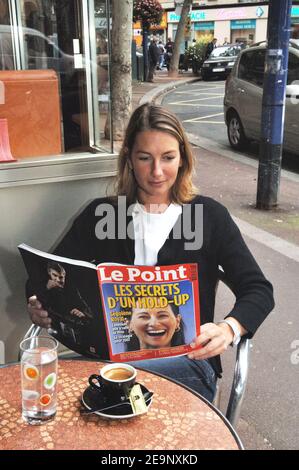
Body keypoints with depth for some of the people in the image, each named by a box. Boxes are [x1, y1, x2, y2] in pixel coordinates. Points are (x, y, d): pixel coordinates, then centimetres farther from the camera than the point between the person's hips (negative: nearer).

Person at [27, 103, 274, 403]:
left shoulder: (209, 215, 7)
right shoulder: (101, 214, 11)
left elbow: (259, 290, 1)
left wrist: (229, 329, -21)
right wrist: (40, 306, -17)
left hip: (186, 361, -2)